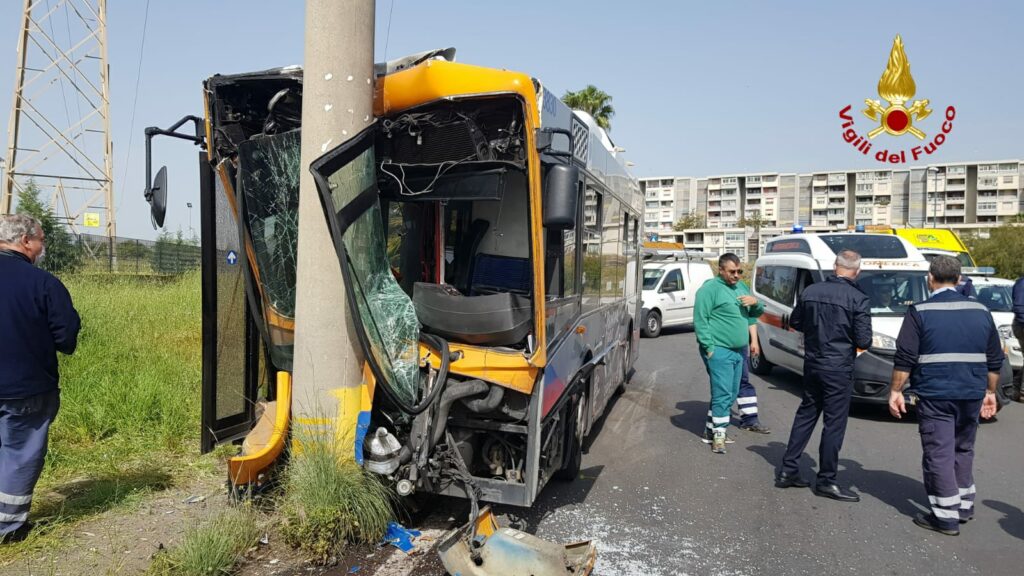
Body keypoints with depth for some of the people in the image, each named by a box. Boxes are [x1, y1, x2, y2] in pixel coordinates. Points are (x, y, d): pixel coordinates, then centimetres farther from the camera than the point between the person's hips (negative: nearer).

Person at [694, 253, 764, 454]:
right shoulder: (710, 289, -10)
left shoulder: (741, 287, 16)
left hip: (739, 351, 8)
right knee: (723, 393, -9)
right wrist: (709, 348, -19)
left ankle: (712, 427, 24)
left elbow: (756, 314, 24)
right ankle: (718, 434, -1)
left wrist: (755, 302, 0)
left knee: (732, 394, 13)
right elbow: (700, 320, -15)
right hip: (719, 351, -8)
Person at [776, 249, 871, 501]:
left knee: (806, 414, 16)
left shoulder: (811, 291, 1)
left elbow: (795, 322, 12)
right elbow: (863, 341, -14)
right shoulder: (858, 298, -14)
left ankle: (788, 470, 19)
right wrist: (847, 334, 6)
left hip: (812, 364, 5)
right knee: (834, 422, 4)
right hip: (839, 369, -5)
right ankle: (826, 480, 11)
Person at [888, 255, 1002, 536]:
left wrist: (895, 391, -4)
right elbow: (995, 360, 13)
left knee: (938, 453, 1)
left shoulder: (920, 312, -8)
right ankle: (964, 505, 31)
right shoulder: (981, 311, 7)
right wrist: (990, 391, 22)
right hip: (971, 395, 5)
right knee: (963, 450, 20)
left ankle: (946, 516, 4)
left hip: (935, 396, -5)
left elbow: (905, 359, -11)